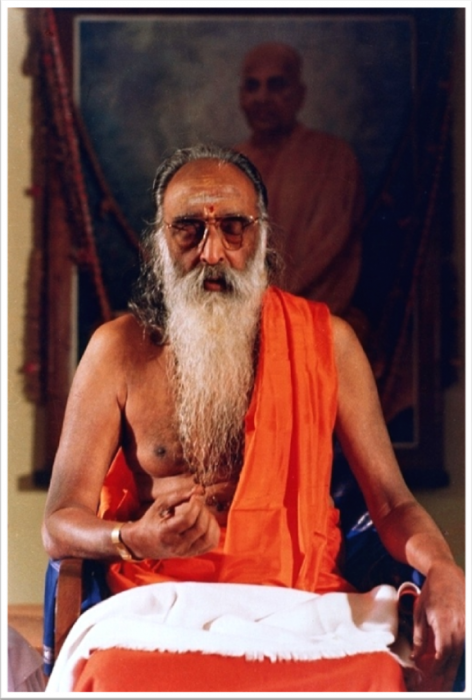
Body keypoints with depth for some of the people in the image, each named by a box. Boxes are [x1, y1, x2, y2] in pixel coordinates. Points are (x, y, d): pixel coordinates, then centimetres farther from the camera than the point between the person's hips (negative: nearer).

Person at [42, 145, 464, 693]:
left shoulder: (326, 342, 9)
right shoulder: (120, 349, 6)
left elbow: (392, 503, 10)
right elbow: (60, 524, 4)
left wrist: (442, 571, -14)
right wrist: (137, 540, -20)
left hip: (304, 603, 1)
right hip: (163, 603, -1)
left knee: (378, 679, -33)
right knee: (117, 678, -36)